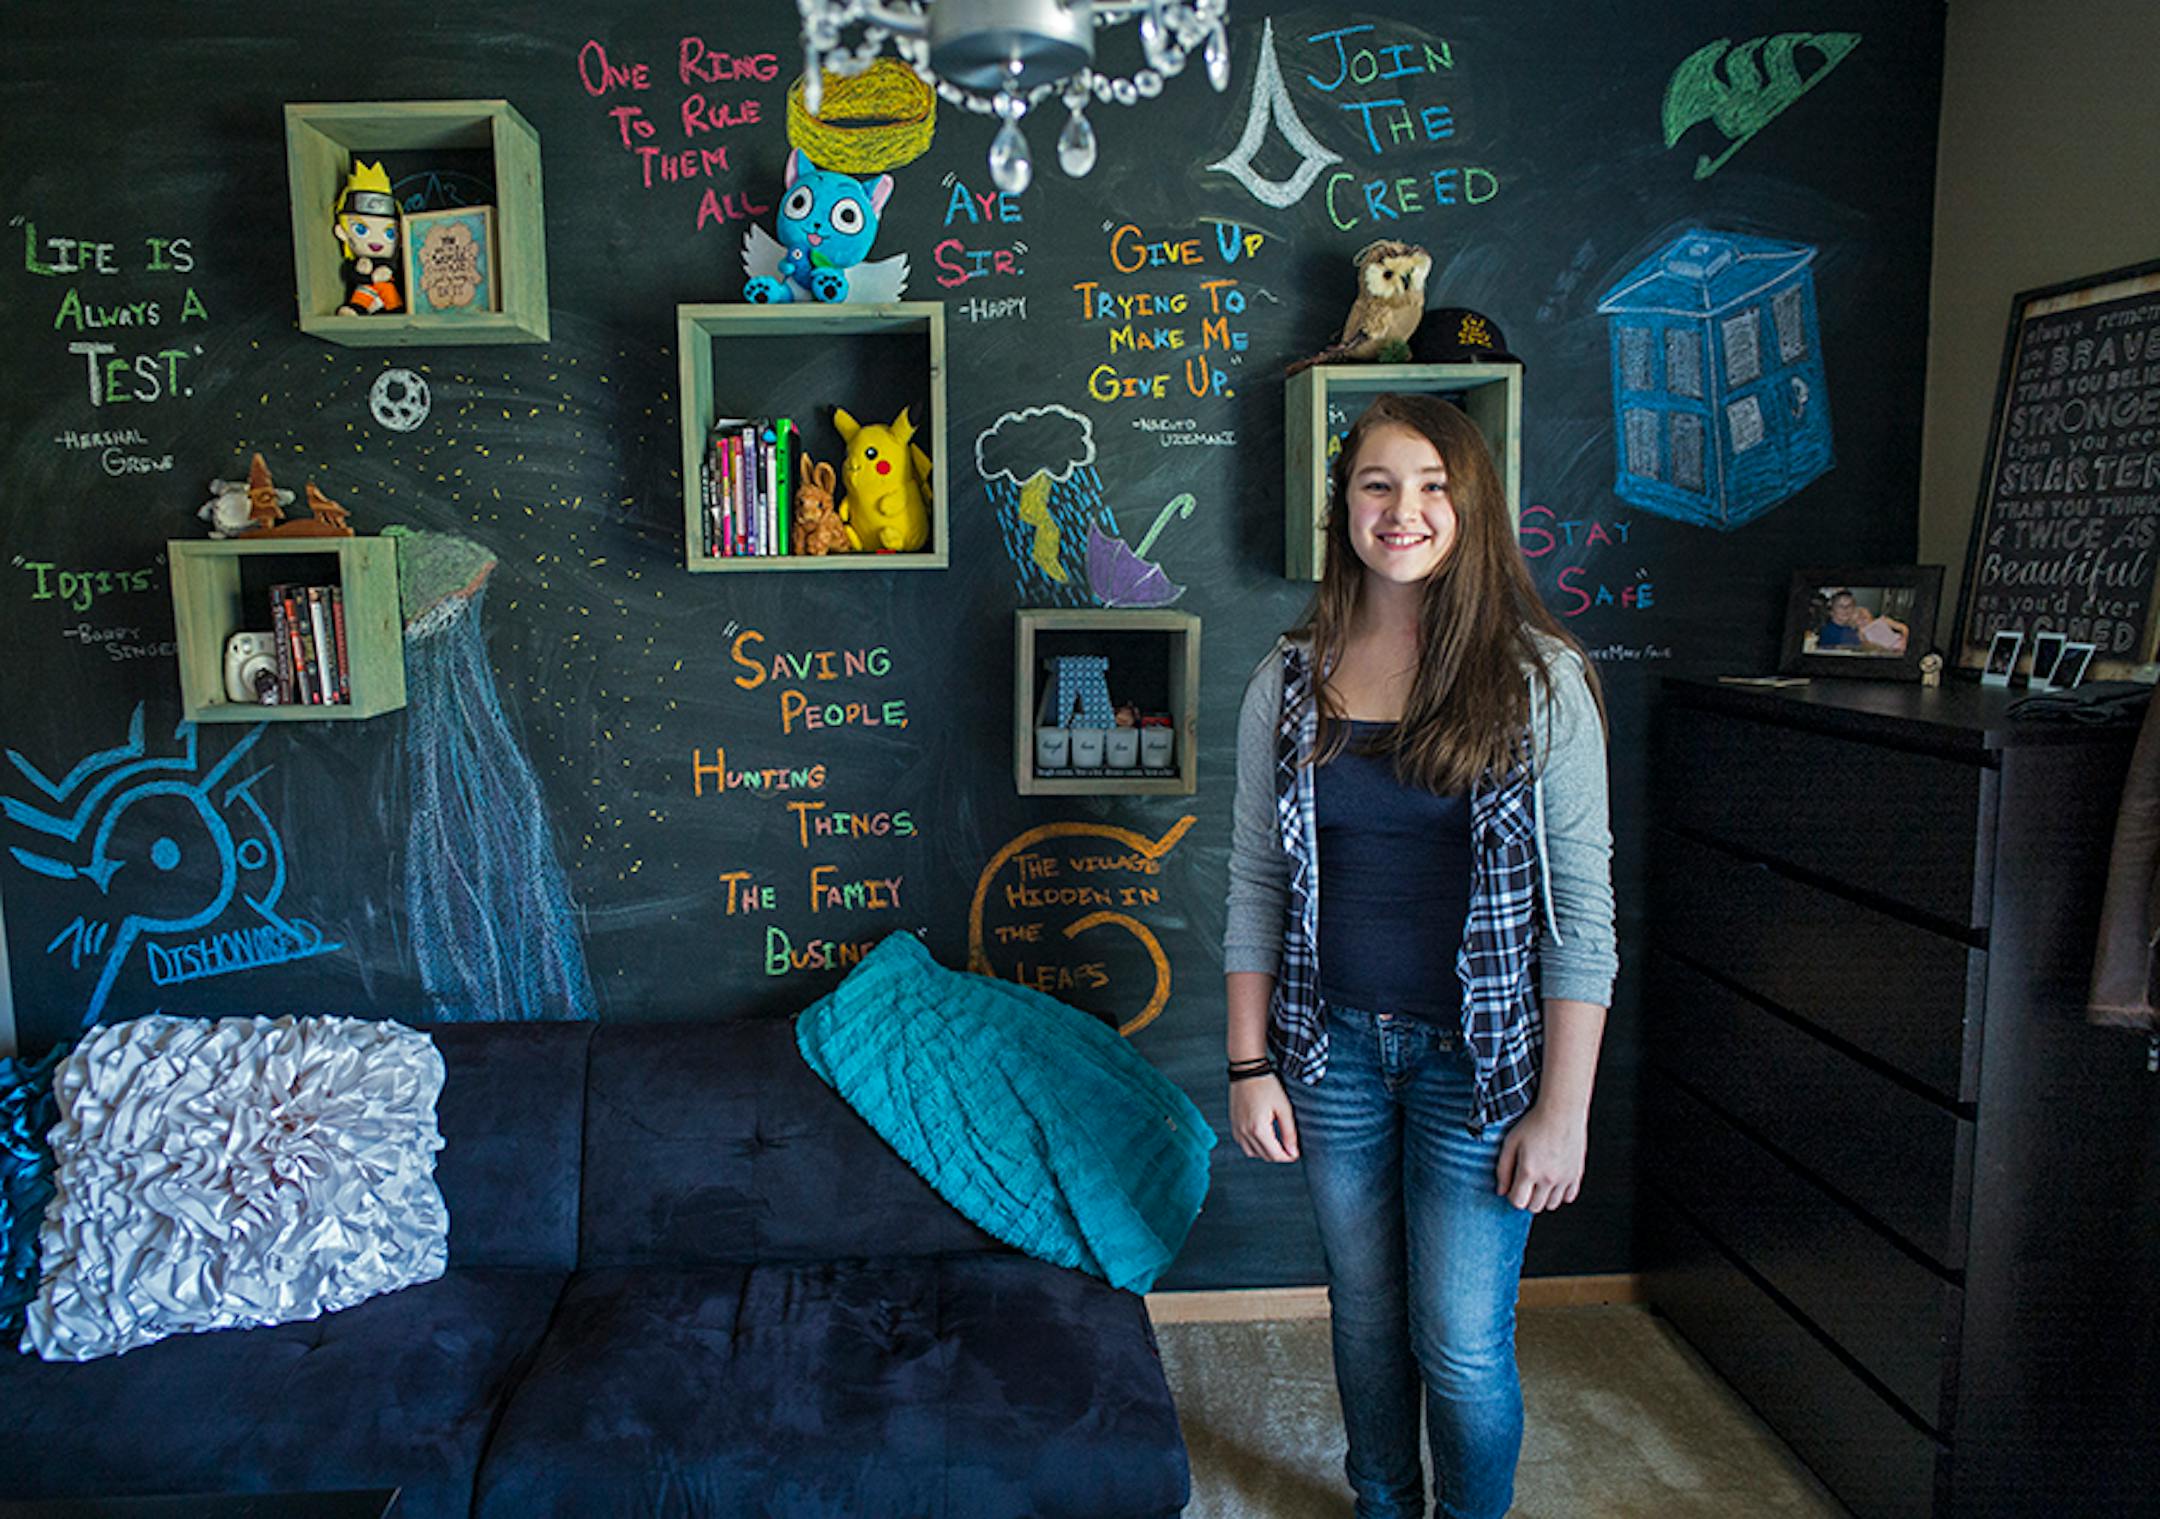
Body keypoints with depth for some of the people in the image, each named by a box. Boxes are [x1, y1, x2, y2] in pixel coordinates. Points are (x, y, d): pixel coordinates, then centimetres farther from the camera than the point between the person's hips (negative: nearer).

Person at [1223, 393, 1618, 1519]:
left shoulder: (1540, 678, -9)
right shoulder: (1290, 679, -1)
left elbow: (1582, 910, -8)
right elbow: (1255, 885, 3)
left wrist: (1563, 1107, -11)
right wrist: (1250, 1064, 0)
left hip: (1479, 1056, -2)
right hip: (1333, 1046, 3)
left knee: (1462, 1347, 6)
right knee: (1365, 1319, 18)